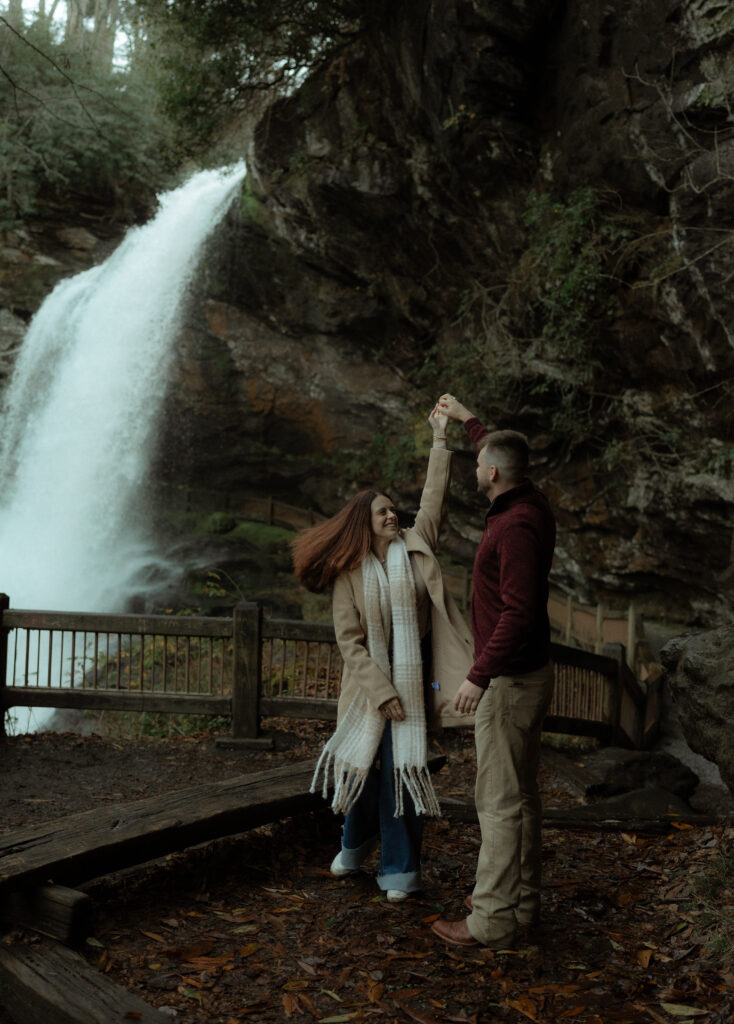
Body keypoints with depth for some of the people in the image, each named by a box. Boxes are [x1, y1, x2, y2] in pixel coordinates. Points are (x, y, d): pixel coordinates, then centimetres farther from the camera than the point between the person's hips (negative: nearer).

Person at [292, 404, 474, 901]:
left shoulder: (416, 547, 2)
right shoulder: (349, 573, -3)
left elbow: (434, 497, -2)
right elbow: (349, 640, -6)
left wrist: (440, 439, -7)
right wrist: (381, 690, -13)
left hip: (414, 676, 0)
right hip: (369, 679, 0)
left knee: (402, 768, 0)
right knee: (364, 763, 10)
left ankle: (400, 868, 13)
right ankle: (357, 842, 38)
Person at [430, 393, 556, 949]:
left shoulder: (517, 526, -23)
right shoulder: (532, 505, 7)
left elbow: (518, 611, -29)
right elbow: (503, 458, 30)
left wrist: (479, 674, -27)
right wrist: (467, 419, 38)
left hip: (511, 679, -10)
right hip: (530, 672, 10)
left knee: (500, 800, -5)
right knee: (521, 793, 17)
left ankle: (492, 922, 3)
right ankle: (522, 900, 28)